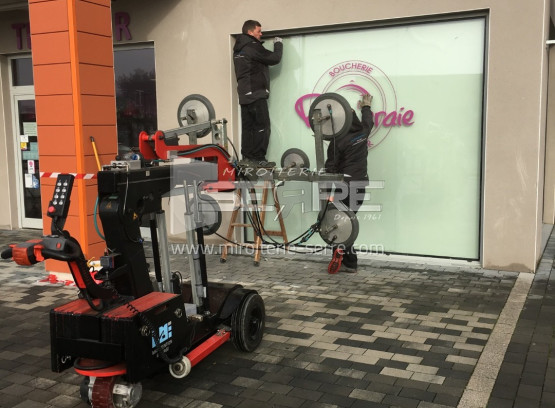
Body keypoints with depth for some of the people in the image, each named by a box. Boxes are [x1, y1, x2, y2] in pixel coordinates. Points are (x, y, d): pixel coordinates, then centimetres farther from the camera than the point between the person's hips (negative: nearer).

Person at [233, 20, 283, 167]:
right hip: (256, 93, -9)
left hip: (244, 94, 9)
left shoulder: (238, 49, 17)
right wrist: (278, 44, 6)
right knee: (262, 126, -7)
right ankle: (258, 158, -8)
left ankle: (247, 156, 11)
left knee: (248, 125, 10)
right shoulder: (252, 47, -12)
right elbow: (275, 58, -10)